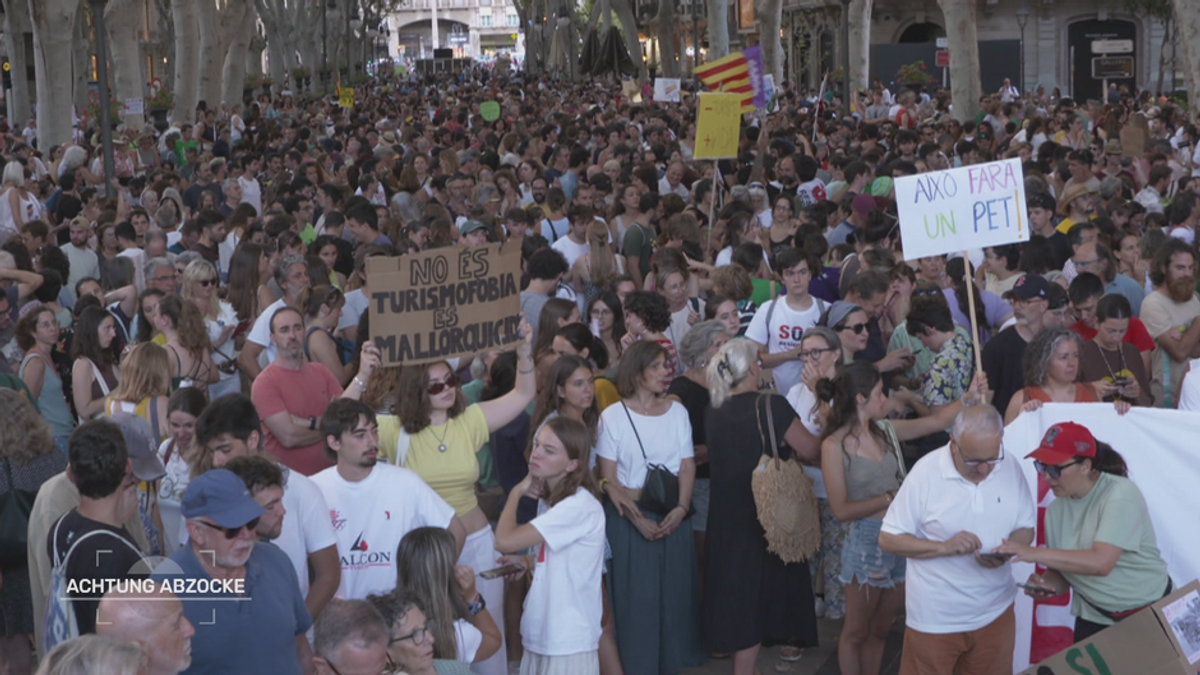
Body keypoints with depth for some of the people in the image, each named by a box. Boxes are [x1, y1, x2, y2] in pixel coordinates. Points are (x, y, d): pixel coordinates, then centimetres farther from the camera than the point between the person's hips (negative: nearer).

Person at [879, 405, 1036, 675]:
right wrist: (944, 547, -24)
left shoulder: (1011, 467, -6)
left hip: (995, 612, 3)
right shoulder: (926, 471, -16)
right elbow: (888, 539, -12)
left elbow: (1025, 528, 5)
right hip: (935, 618, -3)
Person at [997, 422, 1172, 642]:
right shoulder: (1056, 510, 0)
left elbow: (1101, 562, -29)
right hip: (1093, 621, 5)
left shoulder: (1121, 494, -18)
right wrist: (1046, 584, -16)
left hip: (1149, 616, -5)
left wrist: (1035, 553, -31)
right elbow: (1063, 572, 6)